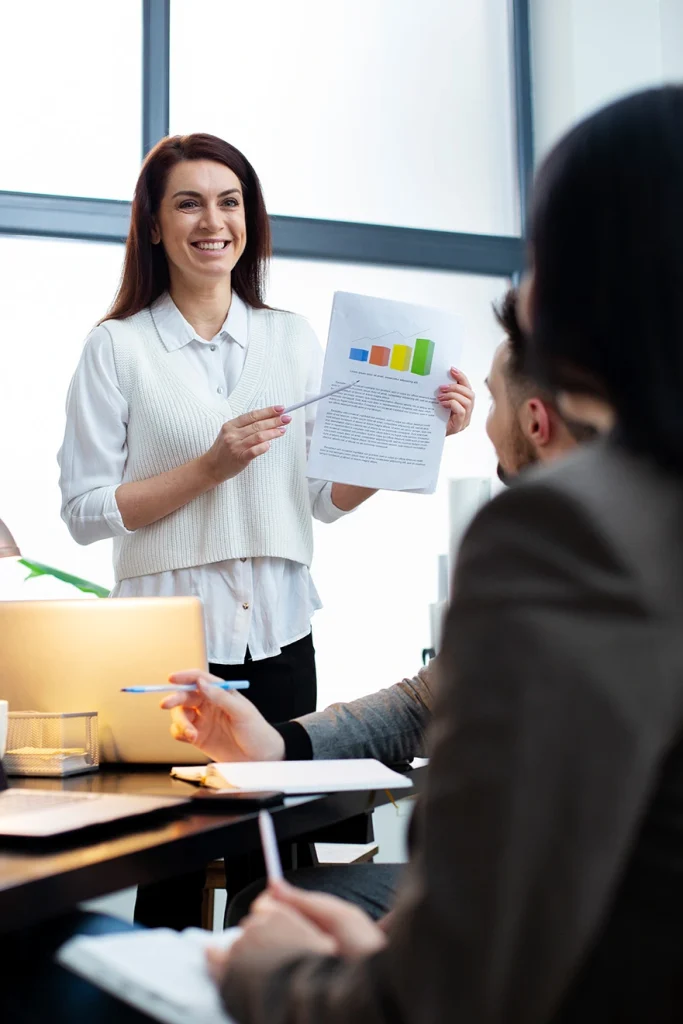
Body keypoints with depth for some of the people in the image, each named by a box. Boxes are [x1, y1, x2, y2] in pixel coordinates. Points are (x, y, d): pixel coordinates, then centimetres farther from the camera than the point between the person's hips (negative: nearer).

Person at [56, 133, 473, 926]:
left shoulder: (293, 339, 11)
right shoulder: (118, 347, 1)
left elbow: (329, 496, 10)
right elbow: (84, 510, -5)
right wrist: (212, 467, -15)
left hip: (277, 632, 3)